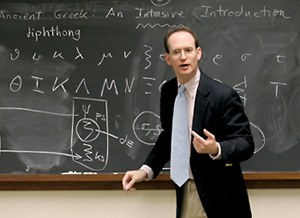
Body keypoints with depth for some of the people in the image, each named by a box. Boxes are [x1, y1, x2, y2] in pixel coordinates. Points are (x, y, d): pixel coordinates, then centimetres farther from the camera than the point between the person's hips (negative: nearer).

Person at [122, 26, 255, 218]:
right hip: (185, 191, 5)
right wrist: (146, 169, 1)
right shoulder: (168, 91, 1)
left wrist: (216, 149, -35)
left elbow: (246, 143, -17)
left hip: (218, 196, -5)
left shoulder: (223, 94, -17)